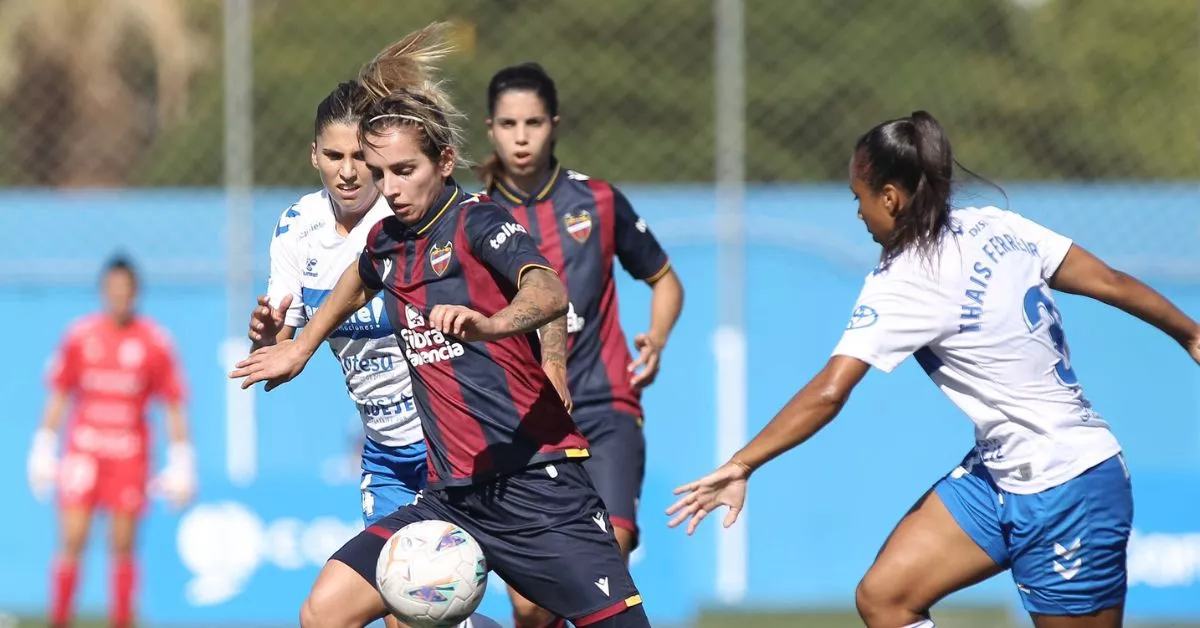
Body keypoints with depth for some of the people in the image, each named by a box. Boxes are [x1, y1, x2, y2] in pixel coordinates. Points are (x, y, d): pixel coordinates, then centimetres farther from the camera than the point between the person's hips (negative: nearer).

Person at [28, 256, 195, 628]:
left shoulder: (154, 342, 0)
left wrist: (181, 466, 1)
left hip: (130, 454, 0)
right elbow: (58, 398, 10)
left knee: (123, 547, 0)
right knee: (71, 543, -7)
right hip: (82, 451, 0)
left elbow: (174, 407, 4)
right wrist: (43, 452, 7)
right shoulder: (81, 336, 3)